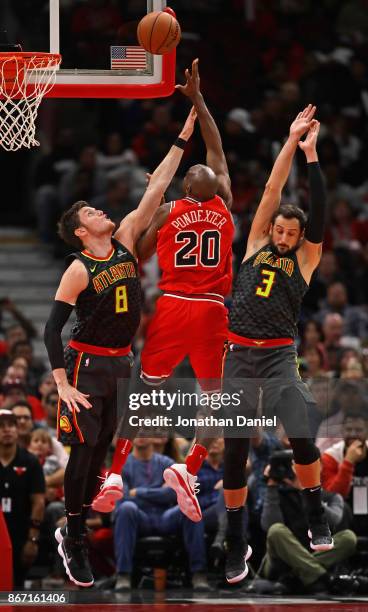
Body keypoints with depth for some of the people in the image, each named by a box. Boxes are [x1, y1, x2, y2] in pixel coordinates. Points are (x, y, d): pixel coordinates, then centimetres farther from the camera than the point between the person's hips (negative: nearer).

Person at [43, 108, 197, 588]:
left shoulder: (125, 240, 2)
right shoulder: (78, 270, -14)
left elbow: (155, 189, 1)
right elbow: (52, 328, -15)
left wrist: (185, 134, -3)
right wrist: (63, 385, -23)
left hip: (122, 364, 6)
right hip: (88, 365, -6)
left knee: (102, 448, 11)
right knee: (84, 450, -5)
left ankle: (80, 526, 20)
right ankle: (73, 543, 2)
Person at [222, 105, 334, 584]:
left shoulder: (305, 259, 6)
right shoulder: (256, 244, 10)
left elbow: (319, 212, -5)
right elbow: (272, 191, 5)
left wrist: (312, 155, -6)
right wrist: (291, 142, 4)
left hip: (278, 356, -2)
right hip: (239, 355, 2)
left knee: (300, 437, -19)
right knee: (235, 450, 0)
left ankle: (317, 521, 3)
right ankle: (236, 543, 10)